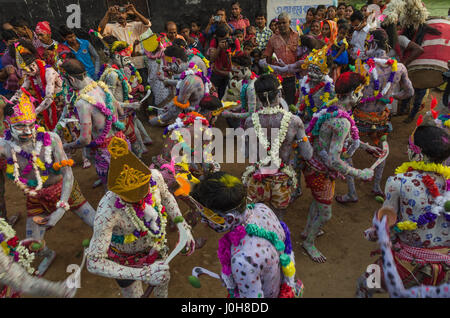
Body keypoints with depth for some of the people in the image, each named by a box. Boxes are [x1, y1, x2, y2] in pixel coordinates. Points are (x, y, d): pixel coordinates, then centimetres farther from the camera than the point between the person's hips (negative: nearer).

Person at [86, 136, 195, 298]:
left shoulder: (154, 176, -30)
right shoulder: (107, 211, -41)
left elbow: (166, 196, -5)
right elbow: (94, 263, -35)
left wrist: (184, 228, -9)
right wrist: (143, 274, -44)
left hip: (155, 247, 5)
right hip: (126, 262, -4)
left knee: (163, 280, 31)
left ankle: (162, 297, 66)